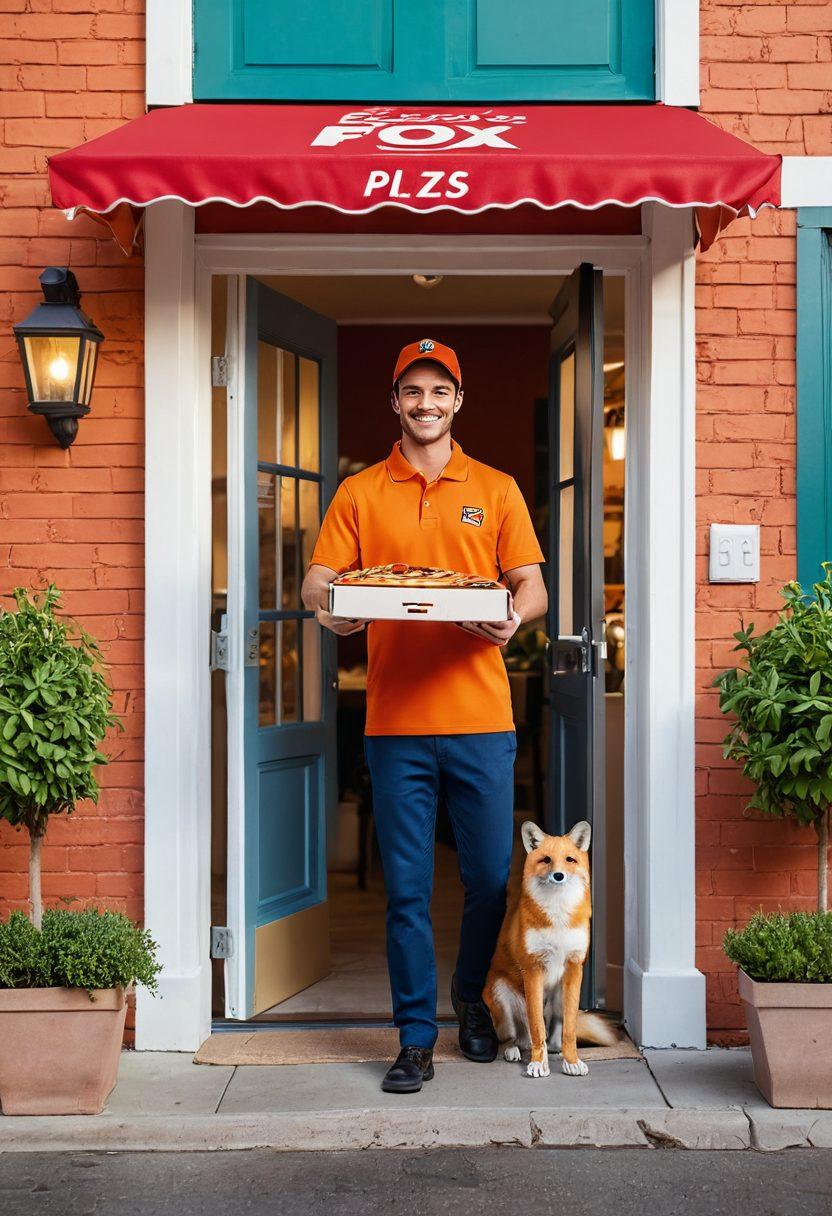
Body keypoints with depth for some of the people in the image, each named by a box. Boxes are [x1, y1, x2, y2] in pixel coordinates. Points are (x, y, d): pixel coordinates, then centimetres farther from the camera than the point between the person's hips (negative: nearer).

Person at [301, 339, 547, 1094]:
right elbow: (318, 580, 6)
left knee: (490, 877, 7)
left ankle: (472, 997, 33)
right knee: (406, 889, 3)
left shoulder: (496, 490, 11)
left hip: (481, 720, 1)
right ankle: (417, 1037, 14)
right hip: (396, 723, 0)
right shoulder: (359, 493, 10)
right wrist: (329, 604, -17)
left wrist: (514, 615, -13)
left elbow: (533, 584, 9)